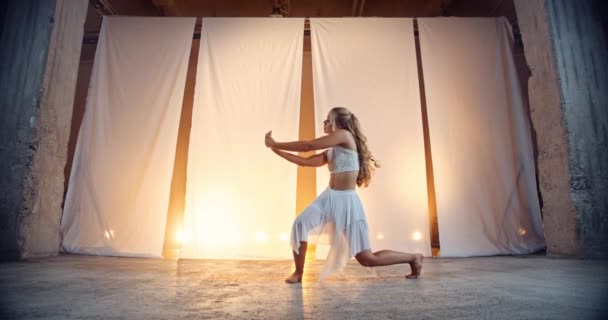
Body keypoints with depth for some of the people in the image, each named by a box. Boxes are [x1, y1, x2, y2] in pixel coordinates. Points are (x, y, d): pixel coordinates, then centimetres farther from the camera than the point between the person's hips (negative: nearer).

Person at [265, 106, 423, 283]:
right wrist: (276, 149, 9)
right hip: (329, 197, 8)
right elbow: (305, 161, 11)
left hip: (346, 200, -7)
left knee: (367, 259, 1)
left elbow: (308, 146, -13)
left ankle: (414, 258, 22)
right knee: (300, 223, -14)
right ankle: (298, 273, 3)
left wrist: (275, 143, -6)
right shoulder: (331, 151, 14)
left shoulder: (345, 135, -9)